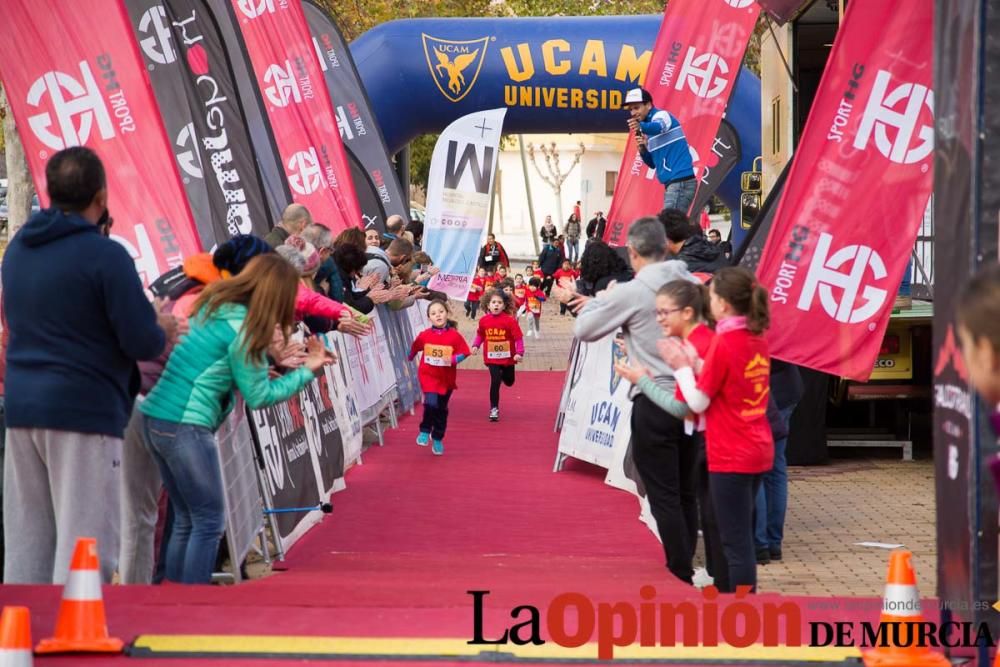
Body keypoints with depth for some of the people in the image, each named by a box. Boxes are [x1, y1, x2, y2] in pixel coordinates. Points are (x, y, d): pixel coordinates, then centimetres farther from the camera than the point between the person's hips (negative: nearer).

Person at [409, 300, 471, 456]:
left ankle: (438, 439, 33)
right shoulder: (424, 335, -5)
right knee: (431, 403, -23)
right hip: (428, 375, -2)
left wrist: (453, 359, -23)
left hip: (446, 378, 2)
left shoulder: (454, 335, -8)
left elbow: (463, 352, -6)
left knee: (441, 409, 14)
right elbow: (413, 349, 10)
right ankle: (425, 431, 0)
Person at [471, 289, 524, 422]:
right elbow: (480, 335, 8)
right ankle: (494, 409, 2)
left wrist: (519, 353, -24)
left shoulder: (510, 320, -17)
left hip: (508, 357, 0)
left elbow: (518, 337, -15)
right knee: (495, 381, -9)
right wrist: (476, 345, -7)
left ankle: (503, 373, 56)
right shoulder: (484, 320, -8)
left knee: (509, 381, 18)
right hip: (492, 358, 0)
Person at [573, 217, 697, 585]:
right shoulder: (692, 285, 3)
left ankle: (681, 574, 4)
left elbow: (584, 330, -2)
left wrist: (596, 302, 18)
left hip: (654, 403, -5)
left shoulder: (630, 293, -12)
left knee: (663, 495, 3)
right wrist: (606, 303, 21)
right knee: (685, 491, 16)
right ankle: (686, 563, 23)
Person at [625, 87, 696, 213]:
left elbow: (658, 127, -31)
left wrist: (641, 126, -52)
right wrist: (643, 150, 2)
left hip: (681, 181, -10)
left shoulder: (661, 115, -7)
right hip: (673, 183, 10)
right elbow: (652, 163, 22)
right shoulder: (647, 134, 20)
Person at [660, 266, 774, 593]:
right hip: (758, 451, 8)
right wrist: (695, 363, 3)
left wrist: (681, 367, -1)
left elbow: (698, 402, -13)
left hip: (730, 456, -8)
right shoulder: (757, 337, 6)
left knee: (737, 543, -2)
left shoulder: (724, 342, -18)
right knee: (742, 538, 19)